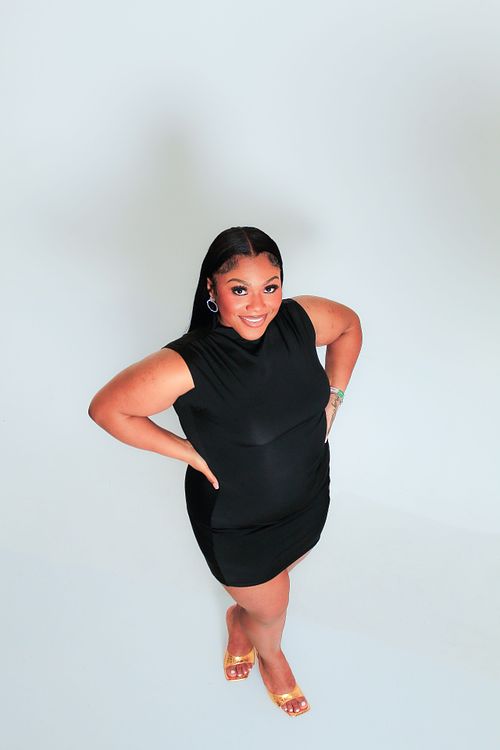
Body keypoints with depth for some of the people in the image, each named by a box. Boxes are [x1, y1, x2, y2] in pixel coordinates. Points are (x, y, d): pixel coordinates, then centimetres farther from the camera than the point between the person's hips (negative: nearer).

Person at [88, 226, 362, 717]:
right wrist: (189, 452, -21)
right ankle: (270, 655, 59)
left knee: (282, 570, 32)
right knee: (271, 612, 20)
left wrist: (332, 400, -2)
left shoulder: (300, 320, -18)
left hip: (309, 498, 5)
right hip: (235, 524, -4)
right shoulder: (188, 363, -33)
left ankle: (240, 617, 68)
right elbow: (106, 408, -25)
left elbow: (349, 325, 3)